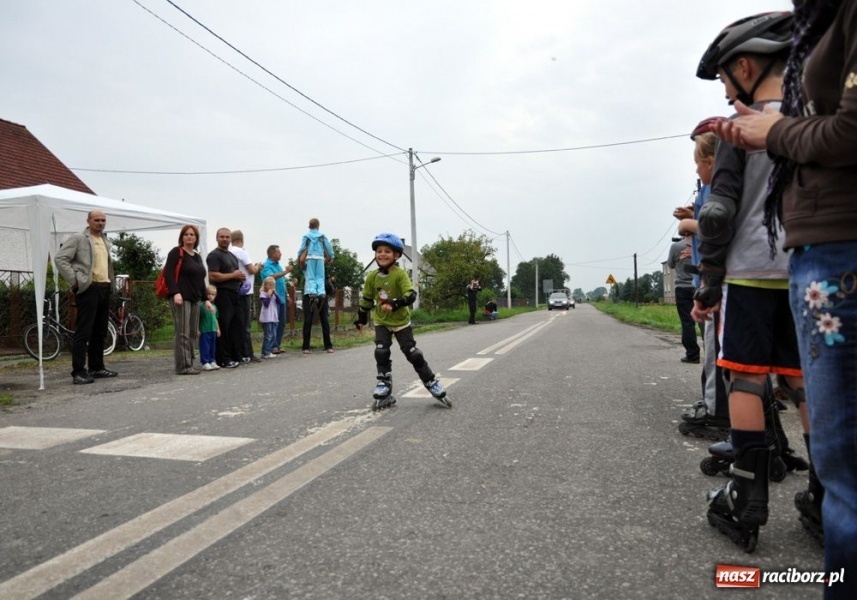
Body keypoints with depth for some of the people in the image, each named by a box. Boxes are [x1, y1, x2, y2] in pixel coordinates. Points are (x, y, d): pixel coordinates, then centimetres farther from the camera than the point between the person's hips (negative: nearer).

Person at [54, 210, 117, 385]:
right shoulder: (78, 238, -2)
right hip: (88, 288, -7)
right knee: (83, 332, -7)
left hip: (104, 288, 7)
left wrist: (111, 282, 13)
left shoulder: (106, 241, 18)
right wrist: (74, 281, -12)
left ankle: (97, 367, 20)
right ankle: (78, 372, -5)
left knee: (100, 331, 11)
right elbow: (60, 258, -9)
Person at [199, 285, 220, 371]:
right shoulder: (201, 305, -10)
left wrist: (218, 329, 22)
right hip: (204, 331, -7)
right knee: (205, 347, -3)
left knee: (213, 347, 13)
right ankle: (205, 363, 1)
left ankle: (212, 361, 22)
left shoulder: (214, 307, 12)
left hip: (213, 330, 7)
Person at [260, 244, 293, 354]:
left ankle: (278, 345, 17)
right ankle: (273, 347, -3)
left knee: (282, 323, 9)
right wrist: (286, 271, -27)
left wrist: (286, 295, 24)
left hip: (281, 298, 8)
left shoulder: (278, 265, 16)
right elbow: (272, 277, -27)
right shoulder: (266, 266, -8)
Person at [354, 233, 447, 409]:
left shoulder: (400, 274, -19)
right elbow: (366, 299, 7)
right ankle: (384, 387, 0)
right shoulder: (372, 276, -6)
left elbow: (411, 295, -31)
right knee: (381, 353, -10)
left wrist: (394, 303, -45)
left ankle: (431, 381, 17)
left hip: (401, 321, -3)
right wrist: (361, 318, 14)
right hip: (381, 322, 3)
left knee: (413, 353, 0)